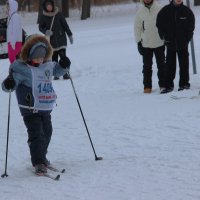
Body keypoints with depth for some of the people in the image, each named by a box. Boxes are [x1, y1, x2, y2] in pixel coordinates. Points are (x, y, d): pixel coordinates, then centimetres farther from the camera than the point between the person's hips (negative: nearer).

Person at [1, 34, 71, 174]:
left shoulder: (47, 66, 5)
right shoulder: (21, 69, -16)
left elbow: (57, 70, 25)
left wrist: (63, 66, 5)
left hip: (46, 108, 8)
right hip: (30, 109, -8)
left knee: (47, 132, 20)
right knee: (36, 135, -13)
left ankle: (41, 157, 39)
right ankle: (39, 163, -11)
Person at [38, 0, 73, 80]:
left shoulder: (59, 15, -3)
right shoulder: (43, 17, -1)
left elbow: (65, 25, 5)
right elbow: (40, 27, 6)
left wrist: (70, 35, 8)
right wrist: (46, 31, -14)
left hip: (61, 38, -1)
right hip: (51, 41, 1)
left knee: (63, 56, -10)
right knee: (54, 58, 1)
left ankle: (65, 73, -5)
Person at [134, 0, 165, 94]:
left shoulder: (160, 9, -3)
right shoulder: (140, 12, 0)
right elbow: (137, 28, 5)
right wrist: (138, 42, 0)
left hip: (159, 43, -1)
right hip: (146, 44, 1)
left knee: (161, 65, 8)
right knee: (147, 66, 4)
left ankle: (163, 84, 16)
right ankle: (147, 86, 9)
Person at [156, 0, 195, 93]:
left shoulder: (187, 11, -1)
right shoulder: (165, 11, -1)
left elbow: (191, 26, 5)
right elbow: (159, 24, 7)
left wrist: (186, 38, -2)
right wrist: (164, 36, 0)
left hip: (182, 43, -1)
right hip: (170, 43, 1)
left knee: (184, 64, 2)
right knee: (170, 65, 4)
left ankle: (184, 83, 10)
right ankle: (168, 85, 9)